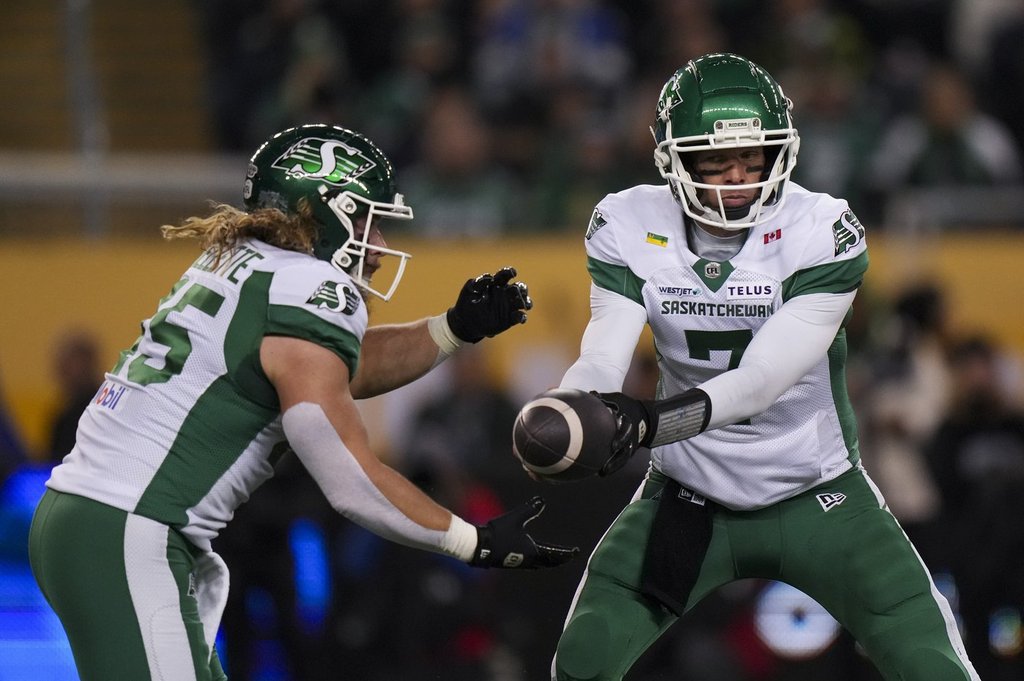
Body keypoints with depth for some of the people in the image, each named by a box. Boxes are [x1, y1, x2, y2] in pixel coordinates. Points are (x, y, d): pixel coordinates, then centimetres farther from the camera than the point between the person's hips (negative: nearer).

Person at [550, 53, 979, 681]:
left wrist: (655, 421, -46)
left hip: (815, 498, -2)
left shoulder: (822, 232, -20)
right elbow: (602, 360, -19)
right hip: (690, 499, 2)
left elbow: (762, 379, -29)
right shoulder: (631, 229, -11)